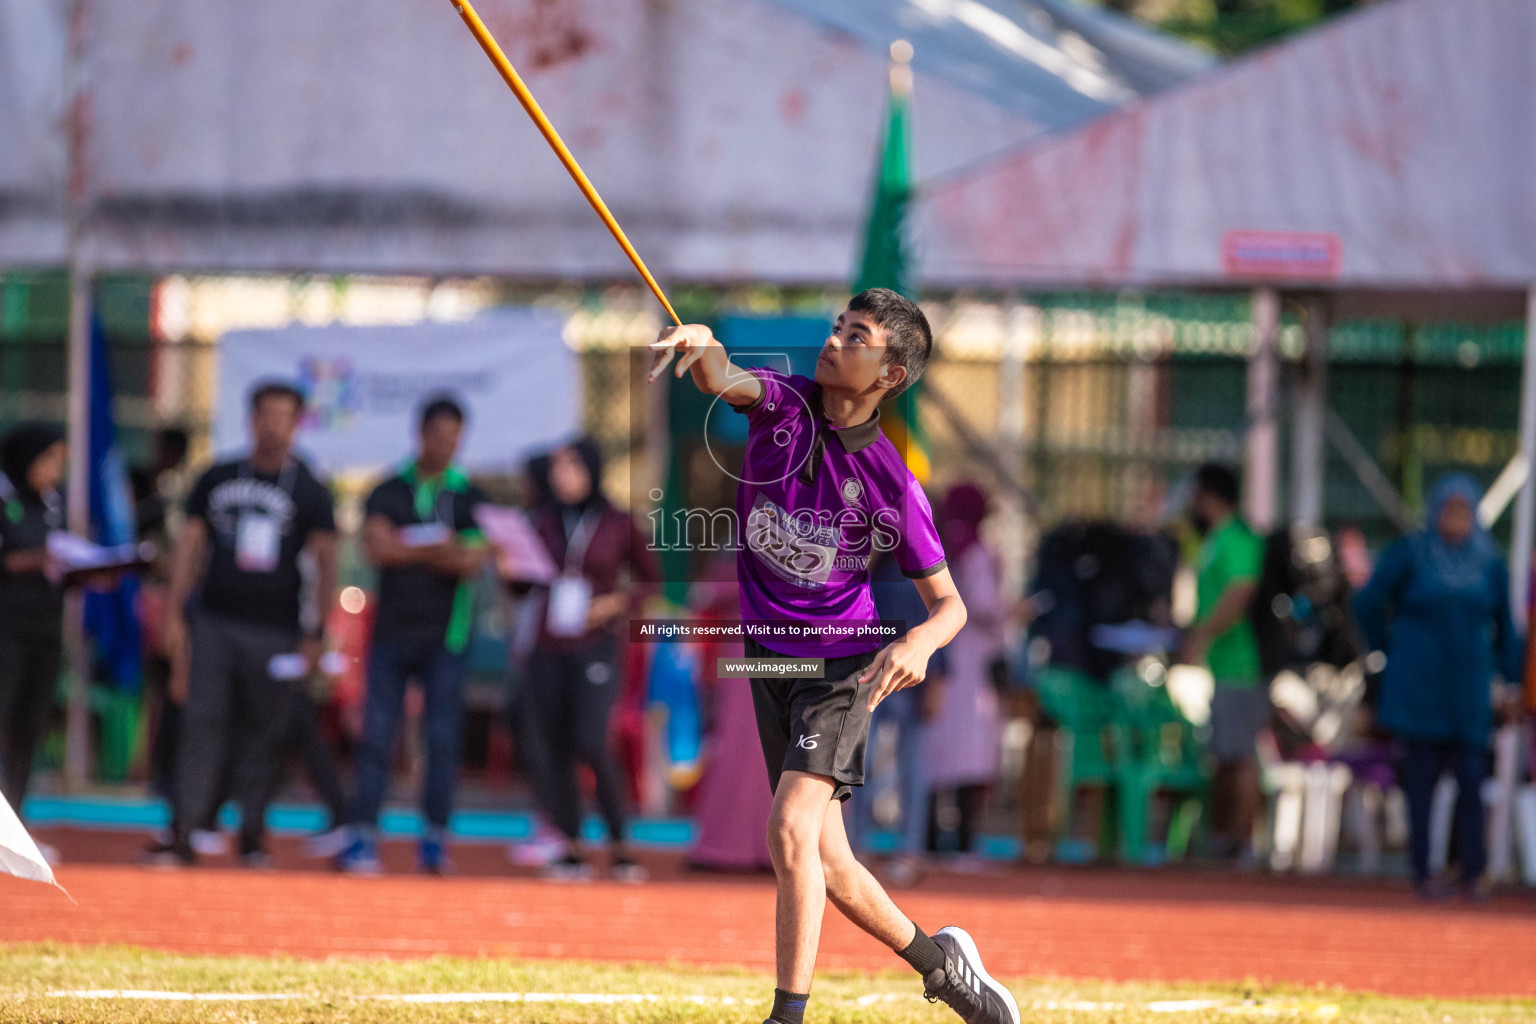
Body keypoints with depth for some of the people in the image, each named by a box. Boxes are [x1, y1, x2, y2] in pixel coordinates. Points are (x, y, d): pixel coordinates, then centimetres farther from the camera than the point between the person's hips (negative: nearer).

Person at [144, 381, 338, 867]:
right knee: (201, 723, -8)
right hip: (214, 622, 1)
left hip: (275, 634, -1)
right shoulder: (218, 480, 10)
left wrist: (316, 633, -8)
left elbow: (325, 564, 1)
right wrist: (174, 613, 2)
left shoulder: (310, 494, 4)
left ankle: (252, 835, 11)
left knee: (263, 735, 2)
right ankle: (183, 834, -11)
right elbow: (190, 545, 11)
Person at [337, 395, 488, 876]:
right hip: (393, 630, 0)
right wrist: (437, 550, -11)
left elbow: (473, 560, -6)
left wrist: (406, 548, -18)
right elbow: (376, 547, -6)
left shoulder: (470, 498, 7)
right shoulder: (389, 492, 9)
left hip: (446, 635, 0)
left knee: (442, 737, -3)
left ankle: (435, 838, 3)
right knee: (376, 734, -5)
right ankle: (363, 836, -5)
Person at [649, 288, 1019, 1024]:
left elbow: (949, 603, -6)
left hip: (843, 665, -4)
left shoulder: (891, 483, -13)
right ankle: (940, 962, 30)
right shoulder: (784, 405, -7)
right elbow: (721, 380, -29)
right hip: (771, 660, 4)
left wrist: (918, 644, -29)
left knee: (791, 830, -23)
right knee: (826, 864, 8)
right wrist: (701, 343, -54)